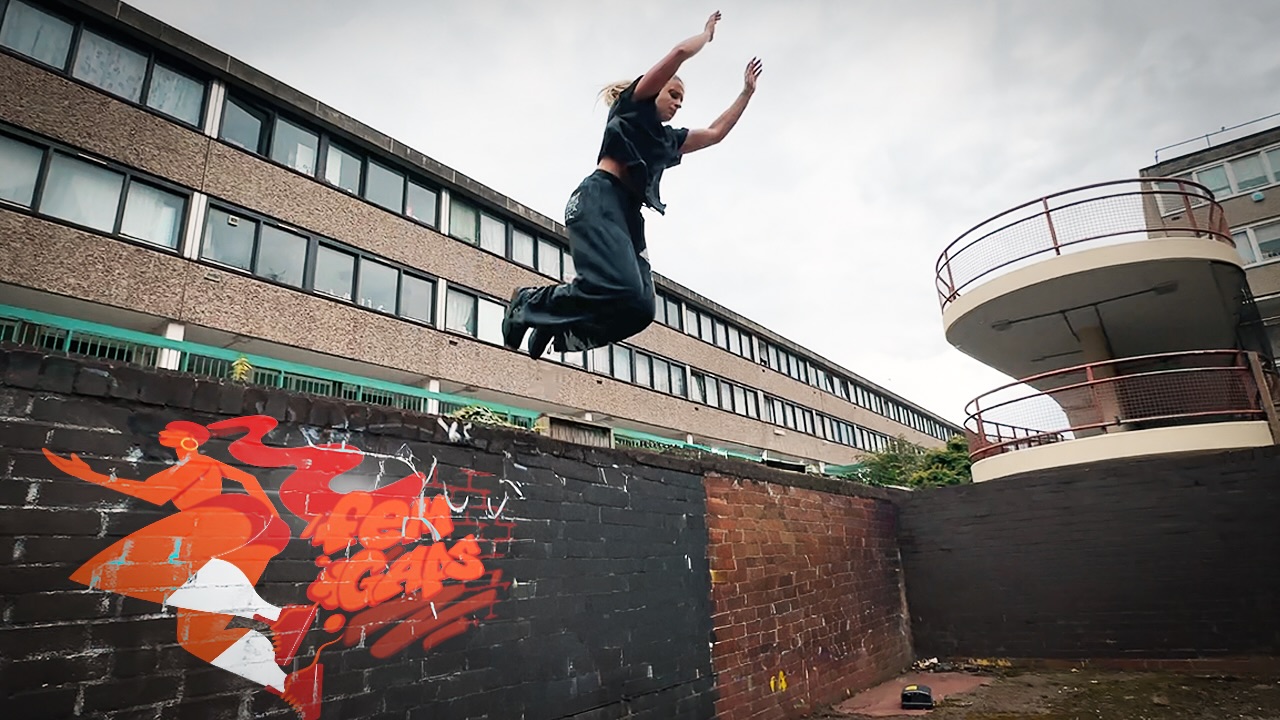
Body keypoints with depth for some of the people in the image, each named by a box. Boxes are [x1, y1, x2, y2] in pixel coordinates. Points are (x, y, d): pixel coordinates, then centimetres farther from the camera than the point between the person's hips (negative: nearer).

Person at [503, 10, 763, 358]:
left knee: (640, 308, -12)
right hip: (599, 200, -8)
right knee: (619, 291, -30)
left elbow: (716, 133, 41)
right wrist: (707, 33, 26)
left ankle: (555, 327, 3)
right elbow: (679, 52, 8)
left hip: (630, 214, 8)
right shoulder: (634, 103, 15)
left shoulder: (668, 138, 34)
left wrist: (746, 92, 39)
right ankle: (528, 303, -9)